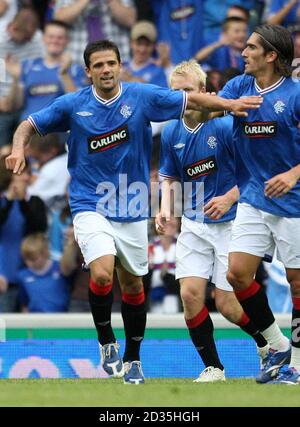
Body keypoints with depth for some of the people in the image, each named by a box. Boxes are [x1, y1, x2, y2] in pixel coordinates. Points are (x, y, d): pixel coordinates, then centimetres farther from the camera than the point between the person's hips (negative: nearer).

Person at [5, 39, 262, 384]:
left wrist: (229, 104, -12)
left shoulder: (142, 96, -5)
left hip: (132, 209, 2)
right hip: (90, 207, -2)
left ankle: (132, 359, 30)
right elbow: (30, 125, 5)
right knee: (102, 273, -24)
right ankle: (106, 340, 0)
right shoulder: (72, 105, -5)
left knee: (132, 283, 12)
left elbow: (192, 100, 2)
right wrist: (18, 149, -15)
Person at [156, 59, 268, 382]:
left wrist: (230, 198, -22)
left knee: (227, 305, -5)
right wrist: (165, 209, 1)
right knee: (190, 293, -10)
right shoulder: (171, 133, 2)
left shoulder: (225, 126, -15)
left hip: (230, 222, -5)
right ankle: (213, 368, 4)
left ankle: (268, 342, 25)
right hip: (193, 225, 5)